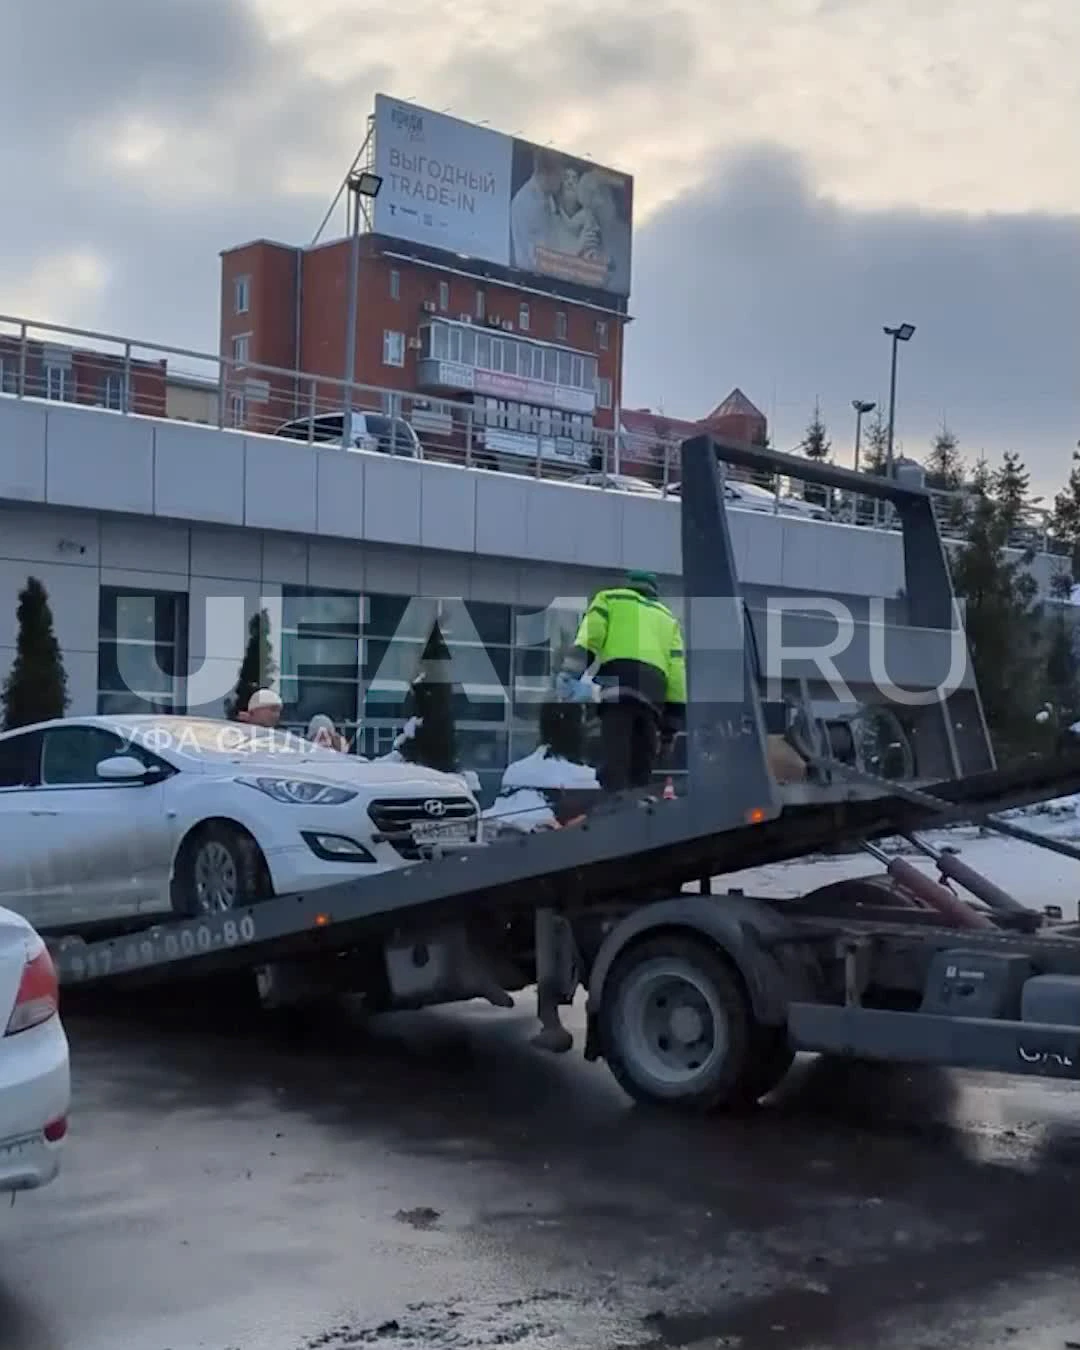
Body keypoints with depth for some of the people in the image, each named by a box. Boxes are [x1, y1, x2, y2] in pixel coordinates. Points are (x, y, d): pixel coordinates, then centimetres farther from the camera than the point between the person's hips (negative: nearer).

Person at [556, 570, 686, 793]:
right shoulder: (667, 617, 34)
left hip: (620, 677, -4)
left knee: (614, 761, -17)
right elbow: (676, 668, 21)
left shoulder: (610, 599, 24)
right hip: (652, 690, 4)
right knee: (641, 769, 8)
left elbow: (588, 636, 3)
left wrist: (569, 673, -9)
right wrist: (671, 724, 18)